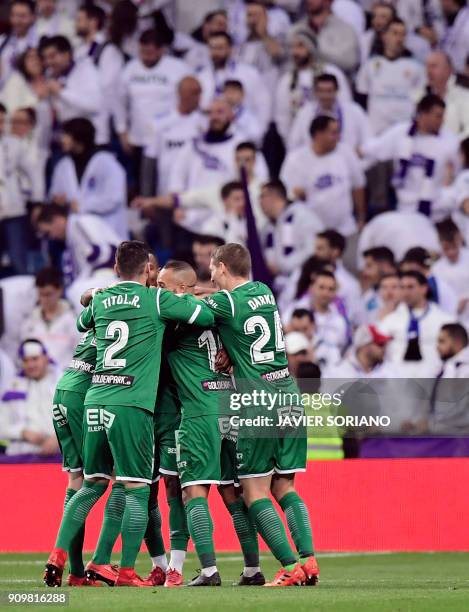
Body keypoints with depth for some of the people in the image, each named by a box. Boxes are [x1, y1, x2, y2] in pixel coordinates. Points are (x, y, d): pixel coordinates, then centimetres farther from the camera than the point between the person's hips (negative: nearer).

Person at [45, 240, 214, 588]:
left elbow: (81, 324, 36)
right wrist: (188, 299, 18)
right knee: (137, 489, -1)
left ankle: (58, 556, 8)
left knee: (92, 485, 16)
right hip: (131, 404, -6)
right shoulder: (157, 299, -2)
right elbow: (209, 317, -2)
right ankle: (127, 572, -4)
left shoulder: (100, 301, 14)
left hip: (95, 400, 6)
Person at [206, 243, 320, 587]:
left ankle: (290, 566, -11)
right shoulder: (265, 292, 12)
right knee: (284, 486, 11)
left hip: (259, 405, -7)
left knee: (255, 490, -2)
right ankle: (309, 560, -1)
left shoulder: (225, 301, -9)